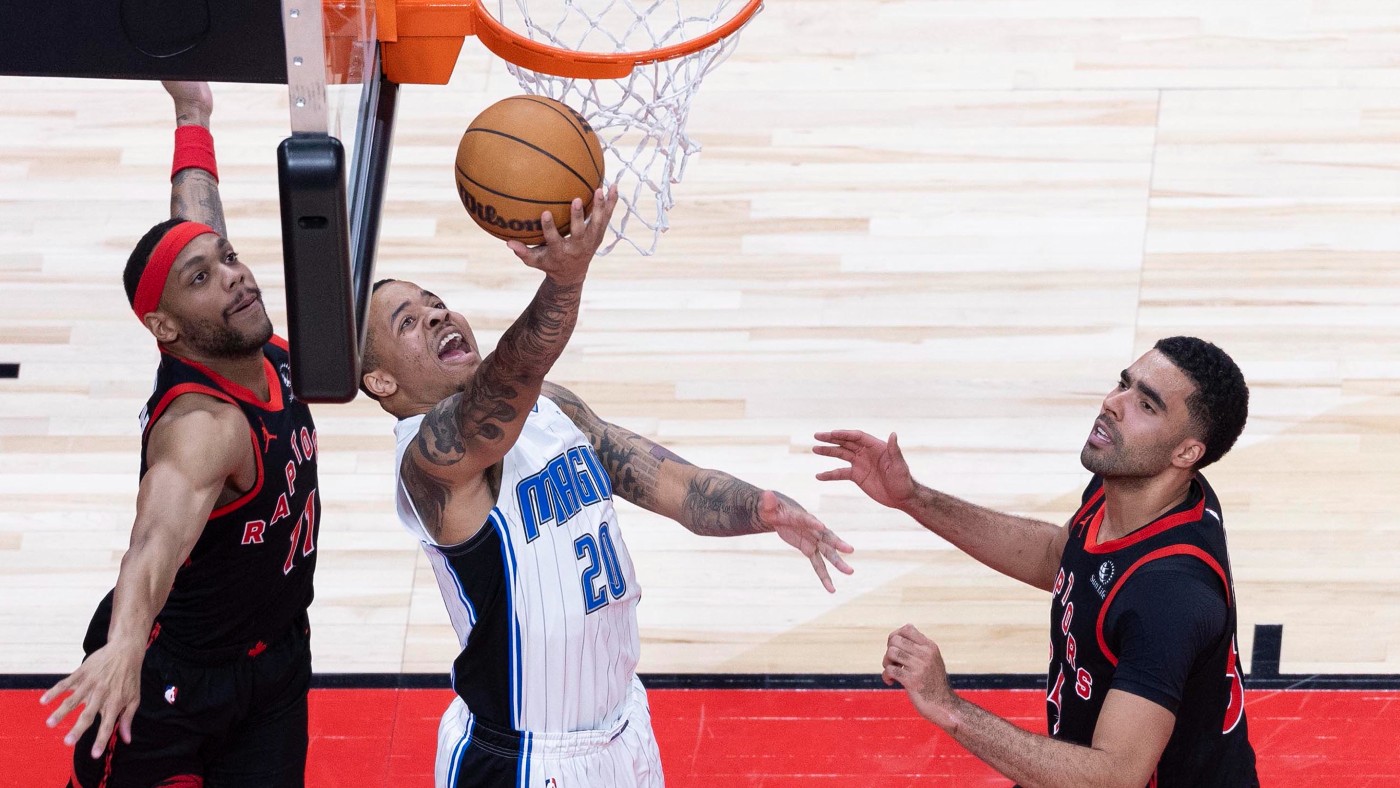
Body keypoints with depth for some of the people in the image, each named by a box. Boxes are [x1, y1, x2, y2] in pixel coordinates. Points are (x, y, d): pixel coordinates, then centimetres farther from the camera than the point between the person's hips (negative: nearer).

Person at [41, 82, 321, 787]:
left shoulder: (265, 348, -10)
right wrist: (125, 644, -71)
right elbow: (158, 535, -53)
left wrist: (192, 115, 20)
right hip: (168, 678, -7)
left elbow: (197, 227, 8)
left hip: (275, 656, 7)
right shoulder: (203, 425, -32)